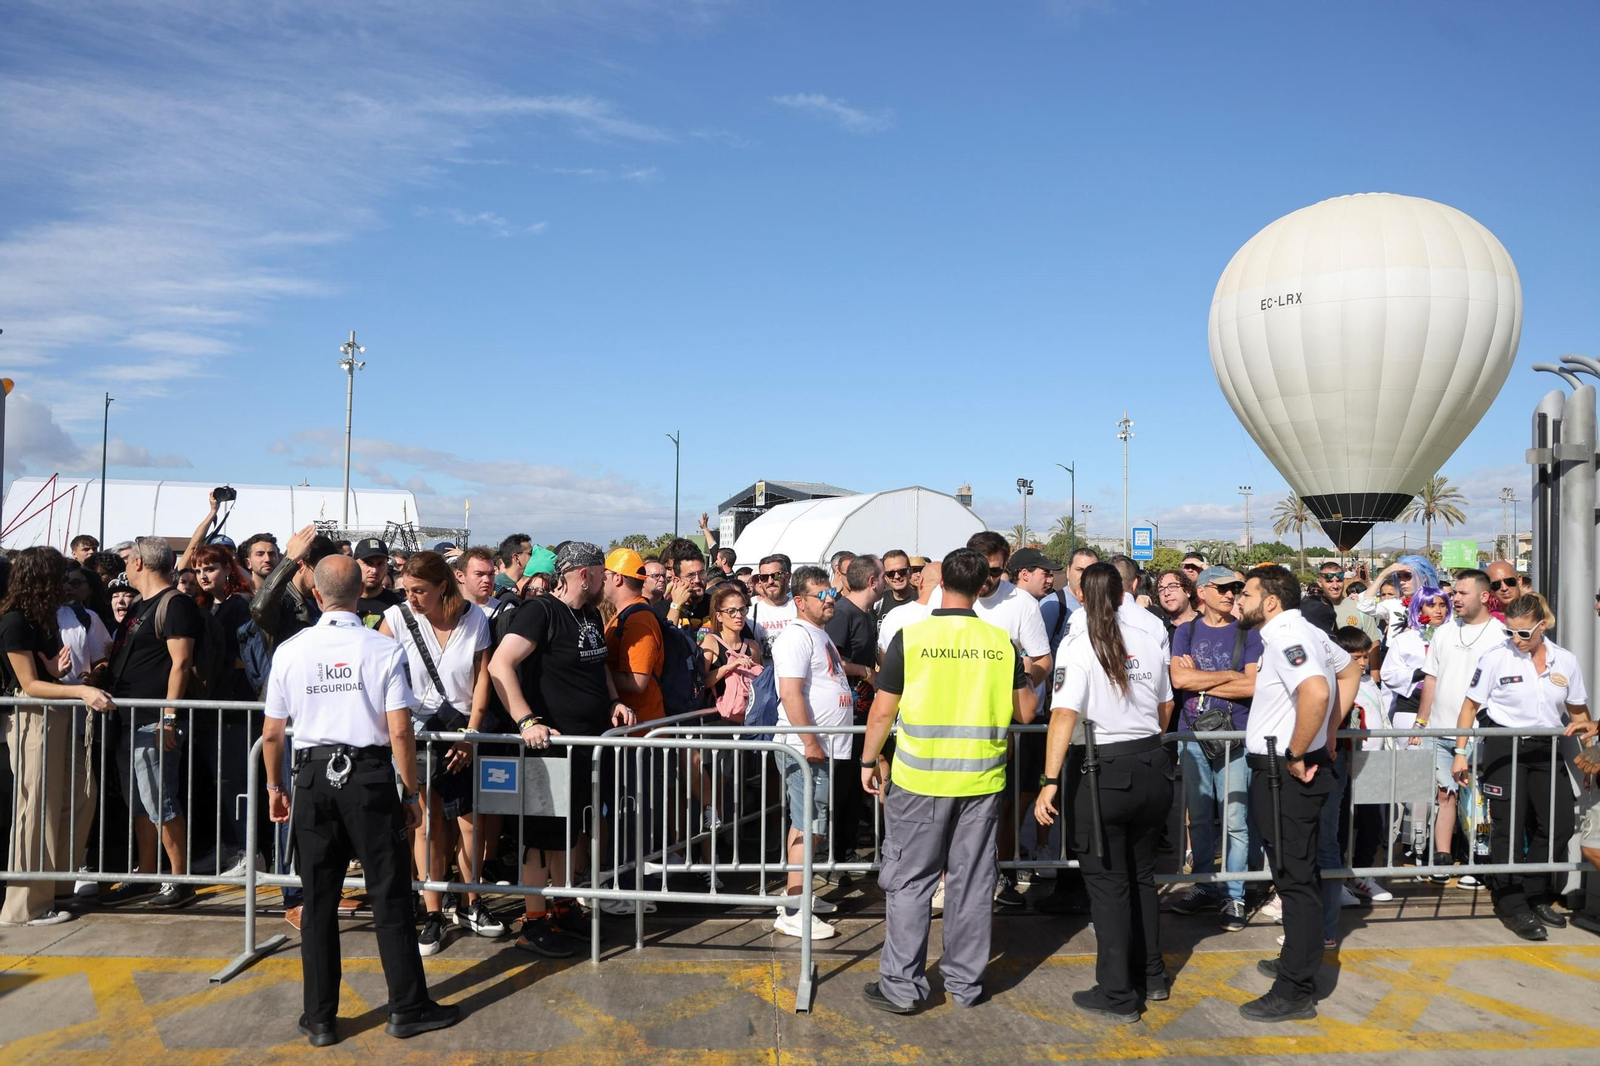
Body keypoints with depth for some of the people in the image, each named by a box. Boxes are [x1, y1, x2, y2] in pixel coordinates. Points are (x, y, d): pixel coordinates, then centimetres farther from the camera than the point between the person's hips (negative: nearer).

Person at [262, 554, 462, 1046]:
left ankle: (319, 1019, 21)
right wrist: (410, 793, 0)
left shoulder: (290, 650, -1)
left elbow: (272, 734, 5)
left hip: (313, 778, 3)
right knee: (390, 896, 7)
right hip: (370, 776, -2)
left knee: (318, 902, 12)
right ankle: (407, 1009, 16)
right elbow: (399, 733, -11)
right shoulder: (383, 649, -9)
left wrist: (275, 787, 20)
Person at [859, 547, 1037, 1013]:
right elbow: (1025, 712, 6)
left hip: (919, 780, -2)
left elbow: (883, 710, -6)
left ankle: (902, 986, 14)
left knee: (910, 882, 8)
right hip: (982, 781, 3)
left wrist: (869, 760, 7)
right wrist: (1028, 683, 26)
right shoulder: (1001, 642, -2)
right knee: (972, 883, 12)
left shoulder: (910, 637, -8)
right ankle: (966, 983, 23)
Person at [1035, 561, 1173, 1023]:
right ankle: (1151, 976, 34)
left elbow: (1064, 716, -22)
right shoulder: (1150, 641, 2)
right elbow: (1166, 708, 13)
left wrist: (1050, 782, -22)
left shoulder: (1078, 645, -12)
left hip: (1104, 772, -5)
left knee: (1108, 883, 7)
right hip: (1153, 768, 5)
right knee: (1141, 874, 21)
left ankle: (1118, 995, 16)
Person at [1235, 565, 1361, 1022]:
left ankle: (1293, 992, 5)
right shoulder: (1308, 632, 12)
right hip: (1283, 772, 10)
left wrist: (1296, 754, -24)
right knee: (1299, 872, 21)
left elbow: (1316, 691, -36)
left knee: (1294, 877, -3)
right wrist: (1328, 729, 20)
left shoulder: (1284, 637, -19)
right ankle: (1298, 961, 37)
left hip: (1284, 774, -10)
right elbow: (1350, 669, 28)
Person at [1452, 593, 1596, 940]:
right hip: (1503, 746, -4)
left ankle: (1535, 897, 24)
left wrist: (1584, 727, -10)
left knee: (1558, 825, 5)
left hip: (1545, 747, 4)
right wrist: (1460, 752, -7)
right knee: (1508, 827, -1)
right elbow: (1471, 705, -4)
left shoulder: (1565, 661, 2)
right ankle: (1512, 906, 9)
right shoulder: (1496, 657, -8)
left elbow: (1579, 711, 13)